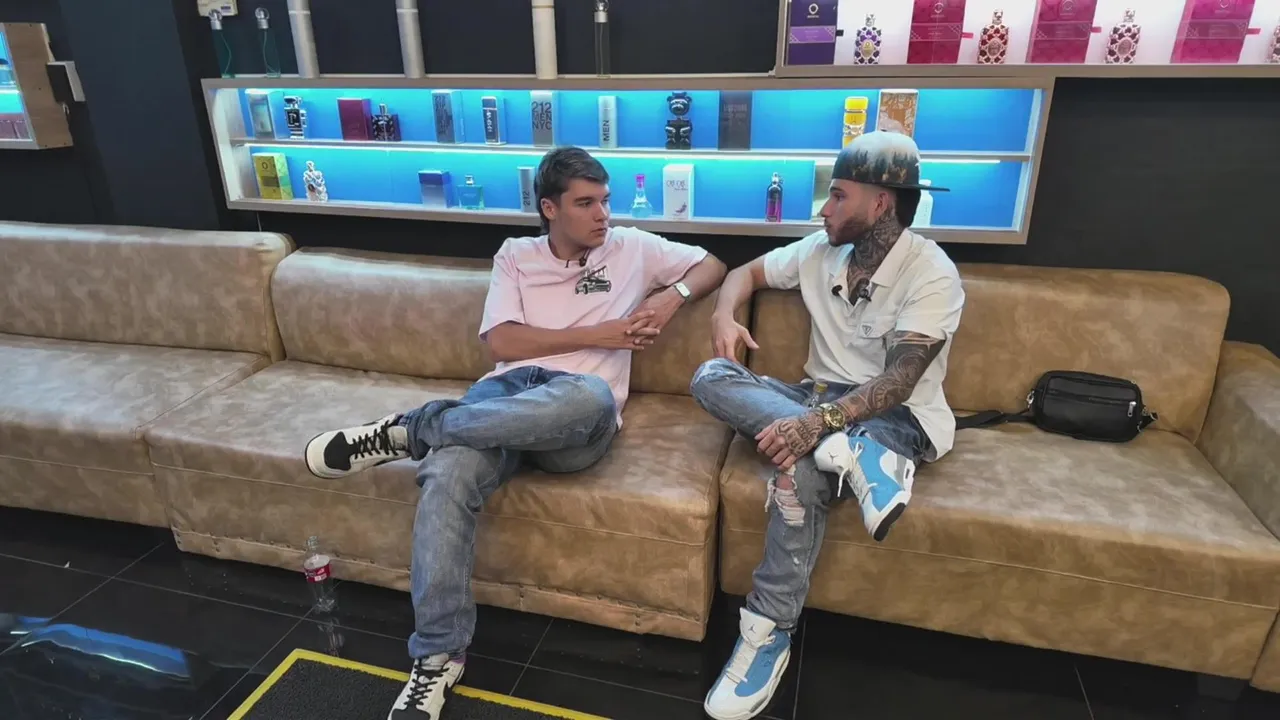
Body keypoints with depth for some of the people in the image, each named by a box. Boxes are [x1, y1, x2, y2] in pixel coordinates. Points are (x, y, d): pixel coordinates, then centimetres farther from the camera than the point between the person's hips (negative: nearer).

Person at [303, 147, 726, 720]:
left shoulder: (632, 248, 17)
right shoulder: (516, 254, 16)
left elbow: (713, 265, 23)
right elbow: (500, 342, 3)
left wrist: (672, 296, 1)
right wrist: (594, 335, -4)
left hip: (574, 427, 0)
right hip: (508, 392, 1)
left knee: (591, 397, -41)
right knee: (446, 475, -33)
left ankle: (406, 431, -23)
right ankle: (438, 656, -17)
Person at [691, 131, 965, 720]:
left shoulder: (932, 275, -15)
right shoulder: (820, 251, 3)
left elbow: (898, 380, -25)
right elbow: (747, 271, 16)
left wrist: (820, 421, -41)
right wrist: (724, 313, -7)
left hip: (898, 417, -6)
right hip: (823, 400, 6)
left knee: (800, 470, -37)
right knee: (711, 378, -18)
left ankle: (769, 632, -20)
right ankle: (850, 452, -34)